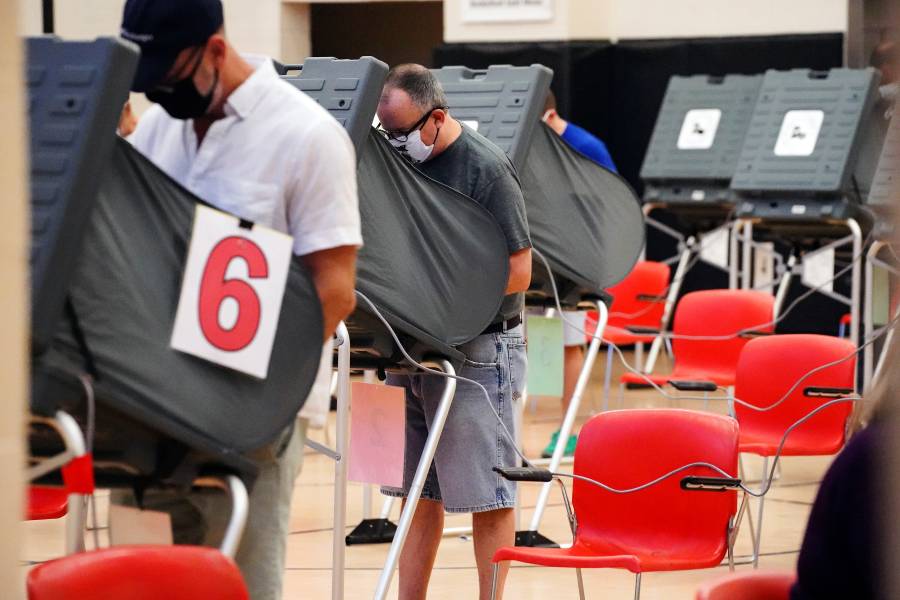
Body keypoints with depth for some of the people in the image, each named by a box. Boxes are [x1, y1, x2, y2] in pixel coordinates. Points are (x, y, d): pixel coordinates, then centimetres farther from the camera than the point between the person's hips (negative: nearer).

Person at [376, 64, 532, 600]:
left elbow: (517, 273, -14)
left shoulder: (487, 168, -11)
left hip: (478, 349, -7)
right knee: (419, 493, 11)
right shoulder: (402, 162, 9)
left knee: (487, 495, -2)